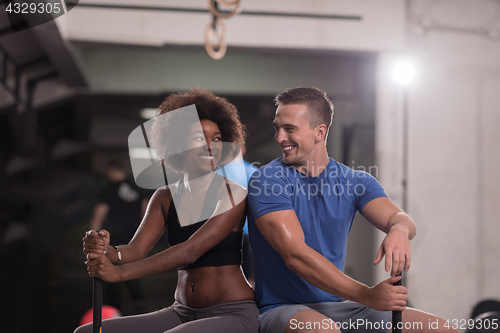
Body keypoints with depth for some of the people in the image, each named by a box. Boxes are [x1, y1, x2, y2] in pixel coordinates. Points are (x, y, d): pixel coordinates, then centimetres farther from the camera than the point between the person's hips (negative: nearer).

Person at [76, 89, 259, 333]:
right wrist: (106, 251, -26)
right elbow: (136, 250, -2)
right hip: (181, 313, 6)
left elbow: (191, 251, -20)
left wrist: (120, 273, -27)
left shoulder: (233, 195, -9)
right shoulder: (164, 198, 9)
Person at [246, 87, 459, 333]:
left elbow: (396, 216, -7)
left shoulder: (355, 181, 9)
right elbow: (295, 255, -19)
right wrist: (367, 295, -27)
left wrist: (399, 230, -35)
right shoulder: (268, 181, -8)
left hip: (340, 306, 5)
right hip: (284, 309, -5)